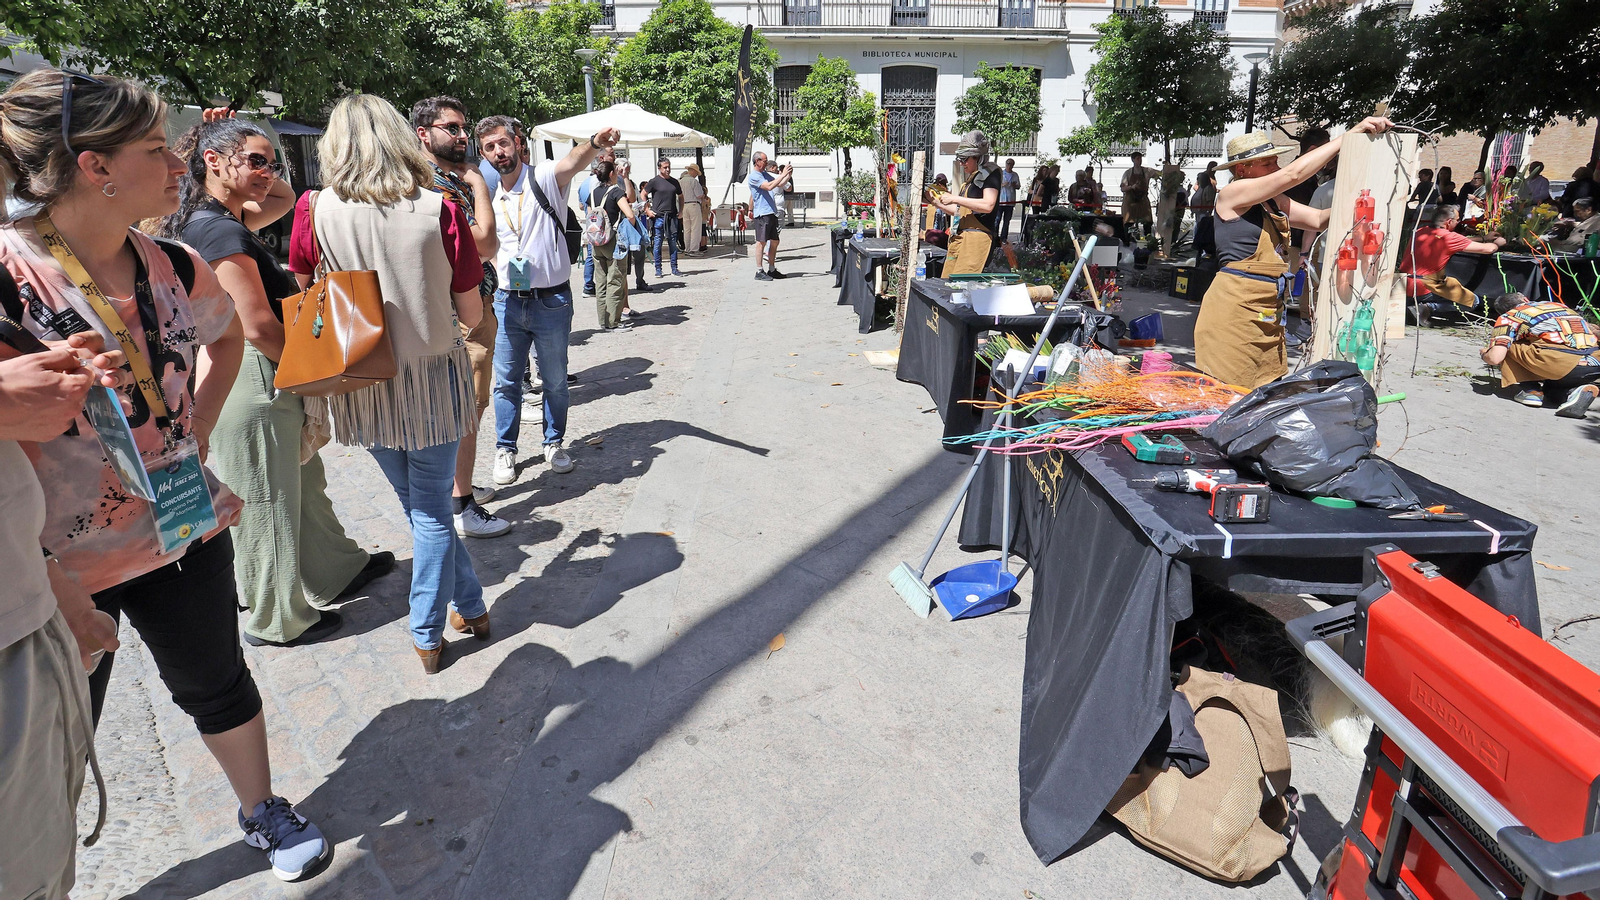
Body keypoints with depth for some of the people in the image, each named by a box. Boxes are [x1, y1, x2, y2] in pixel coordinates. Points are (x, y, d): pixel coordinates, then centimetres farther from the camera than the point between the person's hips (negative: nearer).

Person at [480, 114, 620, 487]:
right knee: (506, 381, 10)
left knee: (555, 379, 10)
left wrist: (595, 143, -52)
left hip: (552, 300, -3)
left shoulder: (544, 179, -8)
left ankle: (554, 442, 29)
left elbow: (574, 161, -31)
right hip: (507, 302, 4)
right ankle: (505, 449, 24)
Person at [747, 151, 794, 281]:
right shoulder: (753, 176, -8)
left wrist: (789, 175, 6)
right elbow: (769, 186, -20)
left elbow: (780, 184, 23)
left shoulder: (766, 174, 19)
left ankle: (771, 270, 19)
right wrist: (783, 174, -16)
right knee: (762, 241, -7)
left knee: (774, 241, 11)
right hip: (762, 213, -9)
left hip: (772, 212, 9)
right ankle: (759, 272, -4)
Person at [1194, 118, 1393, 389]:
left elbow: (1319, 219, 14)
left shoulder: (1274, 203, 18)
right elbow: (1294, 173, -14)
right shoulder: (1232, 193, -7)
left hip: (1268, 315, 9)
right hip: (1233, 310, -9)